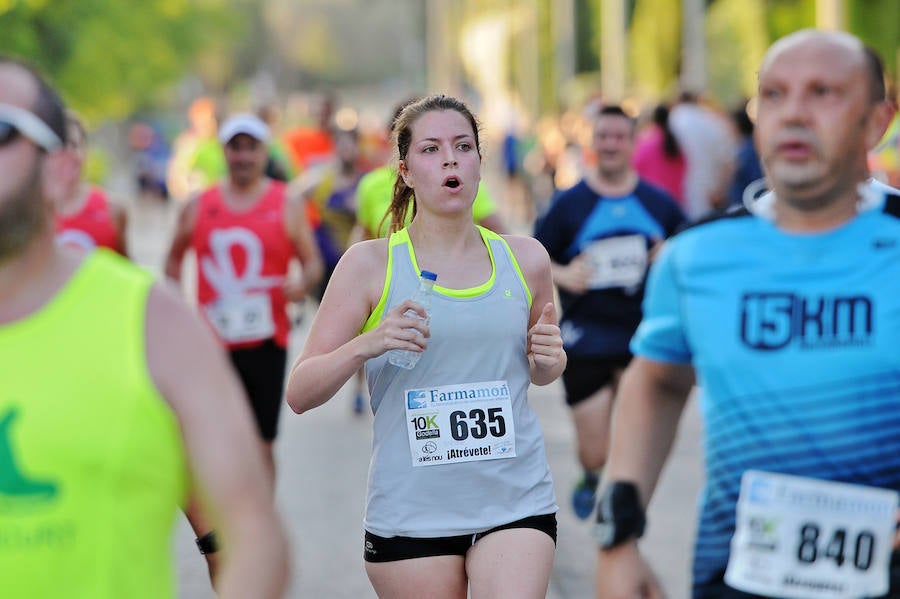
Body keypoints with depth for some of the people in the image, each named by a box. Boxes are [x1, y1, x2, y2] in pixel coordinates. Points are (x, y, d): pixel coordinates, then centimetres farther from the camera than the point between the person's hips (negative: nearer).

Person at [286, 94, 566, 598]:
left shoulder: (525, 259, 6)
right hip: (410, 512, -1)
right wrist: (366, 345, -21)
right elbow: (299, 394, -4)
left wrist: (550, 360, -1)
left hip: (517, 500, 2)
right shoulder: (370, 264, -2)